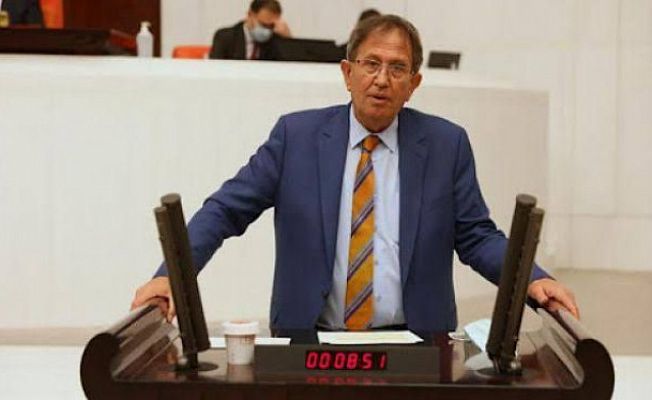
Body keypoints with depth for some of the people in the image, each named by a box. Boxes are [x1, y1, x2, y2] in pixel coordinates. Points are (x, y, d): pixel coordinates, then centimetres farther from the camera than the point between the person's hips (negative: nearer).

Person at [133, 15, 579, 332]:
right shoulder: (296, 135, 3)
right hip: (312, 343, 0)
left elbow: (476, 237, 5)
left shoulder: (446, 144, 4)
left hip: (412, 344, 1)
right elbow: (225, 210, 3)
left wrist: (534, 278, -12)